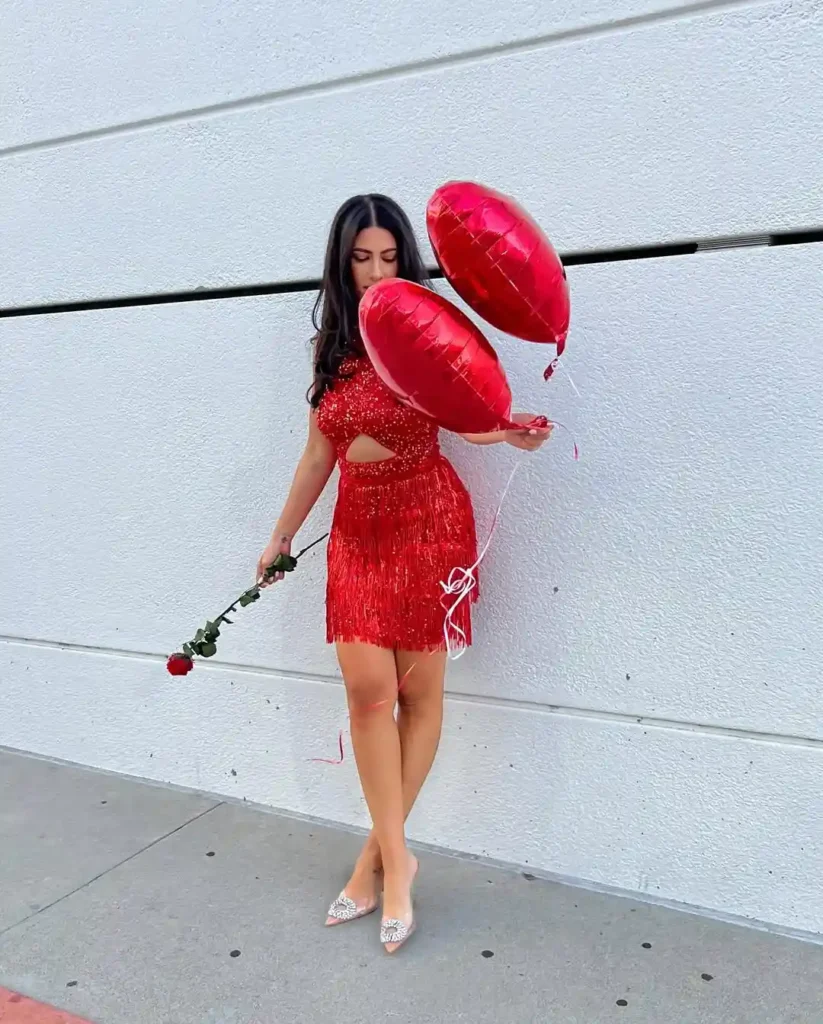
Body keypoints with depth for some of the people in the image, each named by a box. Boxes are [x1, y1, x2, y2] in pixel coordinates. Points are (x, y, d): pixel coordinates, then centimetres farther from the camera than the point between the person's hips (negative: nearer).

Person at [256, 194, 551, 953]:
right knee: (368, 688, -4)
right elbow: (320, 451, 15)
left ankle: (378, 850, 20)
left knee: (419, 690, 2)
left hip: (427, 516, -4)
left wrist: (511, 433, -38)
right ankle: (395, 860, 11)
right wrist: (282, 535, 19)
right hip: (357, 525, 4)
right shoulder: (333, 346, 11)